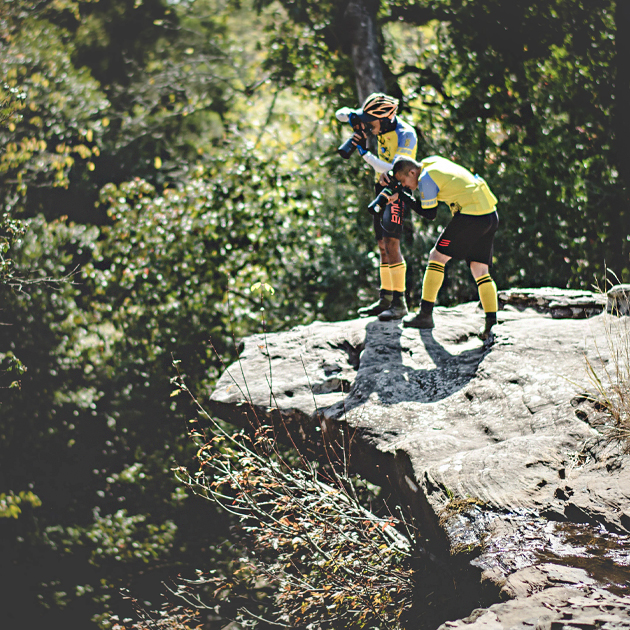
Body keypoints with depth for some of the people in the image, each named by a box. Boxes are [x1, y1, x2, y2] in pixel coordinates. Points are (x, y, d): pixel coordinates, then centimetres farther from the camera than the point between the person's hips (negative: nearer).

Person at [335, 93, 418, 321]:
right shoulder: (381, 123, -2)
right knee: (382, 246, 11)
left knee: (391, 244, -17)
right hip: (382, 188, 8)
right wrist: (351, 115, -18)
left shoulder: (406, 135, -22)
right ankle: (385, 299, 19)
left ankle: (399, 302, -15)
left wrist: (365, 153, -36)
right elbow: (340, 114, 6)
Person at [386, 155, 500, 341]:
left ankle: (425, 314, 8)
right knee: (480, 270, 10)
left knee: (437, 257, 4)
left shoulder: (426, 179, -8)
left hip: (471, 217, -9)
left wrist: (401, 195, 7)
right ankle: (490, 324, -1)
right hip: (491, 216, 9)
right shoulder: (434, 160, 17)